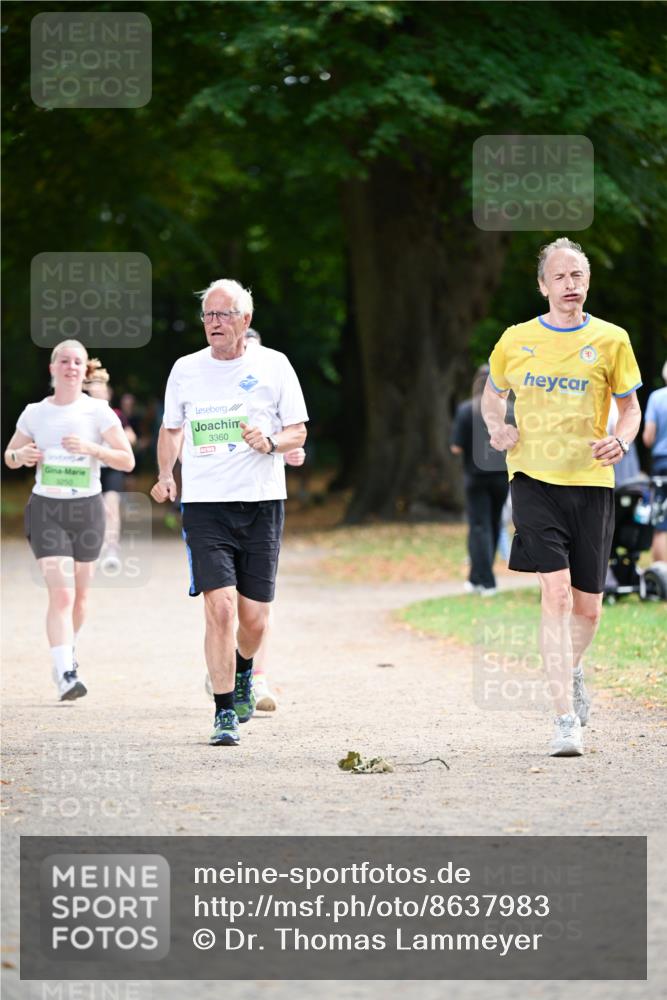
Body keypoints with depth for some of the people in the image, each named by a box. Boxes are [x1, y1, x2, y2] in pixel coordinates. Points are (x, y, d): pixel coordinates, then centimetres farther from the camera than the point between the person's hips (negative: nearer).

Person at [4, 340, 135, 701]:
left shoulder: (98, 412, -1)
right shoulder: (34, 413, 3)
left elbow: (127, 461, -4)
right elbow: (10, 456, 15)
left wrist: (91, 448, -19)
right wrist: (21, 455, -9)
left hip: (87, 508, 1)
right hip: (46, 508, -1)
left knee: (79, 596, 12)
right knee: (61, 593, -15)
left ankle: (67, 653, 38)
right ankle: (64, 673, -19)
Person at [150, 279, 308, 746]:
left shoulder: (273, 365, 3)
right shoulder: (185, 370, 7)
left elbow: (298, 431, 7)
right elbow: (171, 429, 21)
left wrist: (270, 442, -14)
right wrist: (165, 475, 5)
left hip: (262, 502, 0)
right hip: (204, 504, 0)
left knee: (254, 618, 2)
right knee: (220, 609, -14)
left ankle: (243, 673, 36)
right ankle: (226, 712, -5)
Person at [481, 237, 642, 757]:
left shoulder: (611, 340, 2)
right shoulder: (516, 341, 4)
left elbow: (631, 406, 10)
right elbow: (491, 395, 21)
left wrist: (622, 441, -11)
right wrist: (497, 429, 0)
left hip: (591, 481, 1)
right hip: (534, 479, -1)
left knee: (587, 607, 7)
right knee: (556, 593, -16)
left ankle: (572, 670, 42)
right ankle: (566, 719, -15)